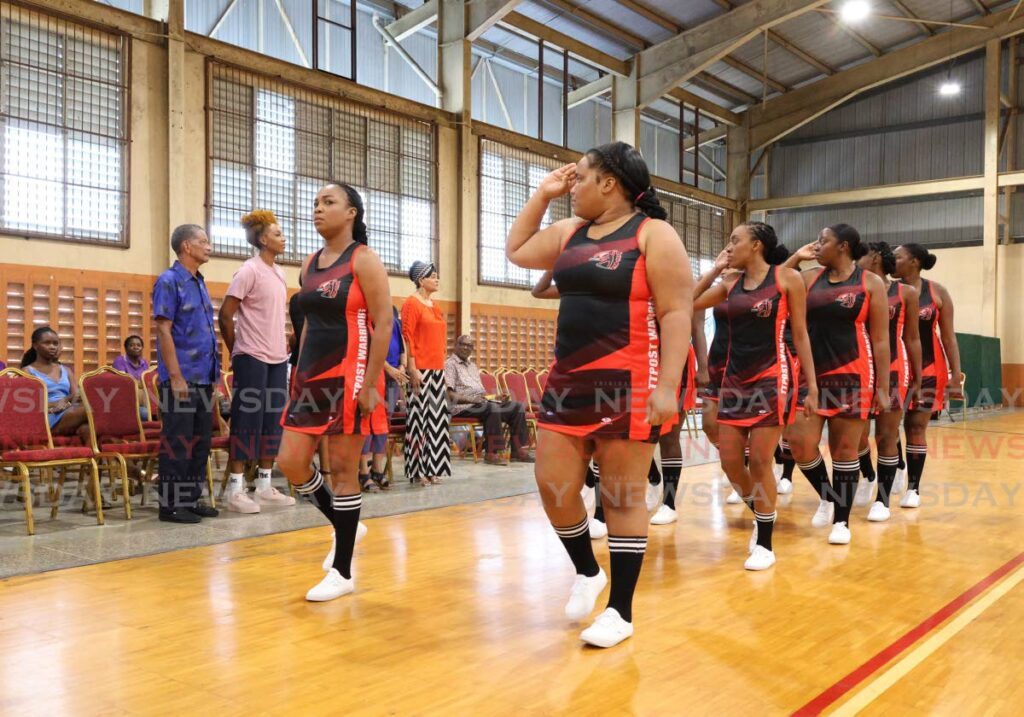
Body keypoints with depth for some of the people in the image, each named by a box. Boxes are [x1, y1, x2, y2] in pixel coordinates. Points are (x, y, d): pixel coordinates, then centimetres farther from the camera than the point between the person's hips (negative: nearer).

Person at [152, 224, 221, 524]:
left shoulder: (199, 283, 16)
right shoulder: (169, 281, -8)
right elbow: (163, 331, -15)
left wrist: (214, 372, 15)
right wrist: (176, 377, -19)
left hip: (204, 378, 8)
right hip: (181, 378, -8)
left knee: (200, 442, 12)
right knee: (177, 443, -2)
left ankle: (193, 499, 21)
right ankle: (171, 505, 6)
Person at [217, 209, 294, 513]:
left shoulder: (279, 273, 13)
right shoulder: (249, 271, -11)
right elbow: (225, 315, -11)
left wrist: (283, 343, 13)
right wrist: (238, 352, -3)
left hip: (277, 358, 8)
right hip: (253, 359, -8)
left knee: (273, 422, 10)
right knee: (248, 422, -5)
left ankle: (264, 486, 18)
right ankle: (235, 490, 2)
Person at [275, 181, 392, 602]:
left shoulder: (364, 260, -8)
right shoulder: (309, 265, 14)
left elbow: (383, 324, -13)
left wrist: (370, 384, -20)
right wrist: (299, 377, 16)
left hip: (348, 377, -7)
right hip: (311, 376, 7)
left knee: (343, 469, -1)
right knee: (290, 463, 3)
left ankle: (342, 573, 10)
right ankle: (342, 527, 26)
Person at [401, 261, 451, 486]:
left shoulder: (434, 306, 17)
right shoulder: (412, 304, -7)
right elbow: (407, 337, -14)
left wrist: (441, 365, 16)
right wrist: (413, 369, -19)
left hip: (437, 369, 8)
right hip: (420, 369, -8)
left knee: (435, 418, 9)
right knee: (419, 417, -6)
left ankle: (431, 469, 15)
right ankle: (418, 471, -1)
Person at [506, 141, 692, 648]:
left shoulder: (653, 234, -7)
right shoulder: (571, 233, 14)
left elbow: (676, 313, -12)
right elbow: (517, 251, 26)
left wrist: (666, 387, -20)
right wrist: (542, 194, 18)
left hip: (627, 384, -7)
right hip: (569, 381, 7)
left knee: (623, 496, 2)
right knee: (554, 486, 6)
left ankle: (621, 612, 14)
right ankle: (586, 572, 30)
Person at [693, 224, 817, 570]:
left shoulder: (787, 278, -3)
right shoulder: (731, 284, 10)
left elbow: (800, 335, -3)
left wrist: (812, 386, -6)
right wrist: (715, 269, 8)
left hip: (772, 378, -5)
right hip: (734, 378, 5)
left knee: (759, 461, -5)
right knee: (730, 461, 3)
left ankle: (765, 544, 10)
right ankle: (761, 517, 29)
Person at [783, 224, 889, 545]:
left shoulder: (870, 283, -3)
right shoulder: (810, 278, 8)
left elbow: (880, 339, -3)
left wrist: (882, 388, -7)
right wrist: (796, 257, 1)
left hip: (852, 375, -3)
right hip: (812, 372, 4)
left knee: (844, 449, 3)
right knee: (799, 442, -5)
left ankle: (842, 521, 17)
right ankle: (826, 496, 21)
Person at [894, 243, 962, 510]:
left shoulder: (937, 292, -2)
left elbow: (948, 335, 1)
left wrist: (956, 373, -3)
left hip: (927, 367, -1)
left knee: (917, 427, 2)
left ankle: (913, 488, 9)